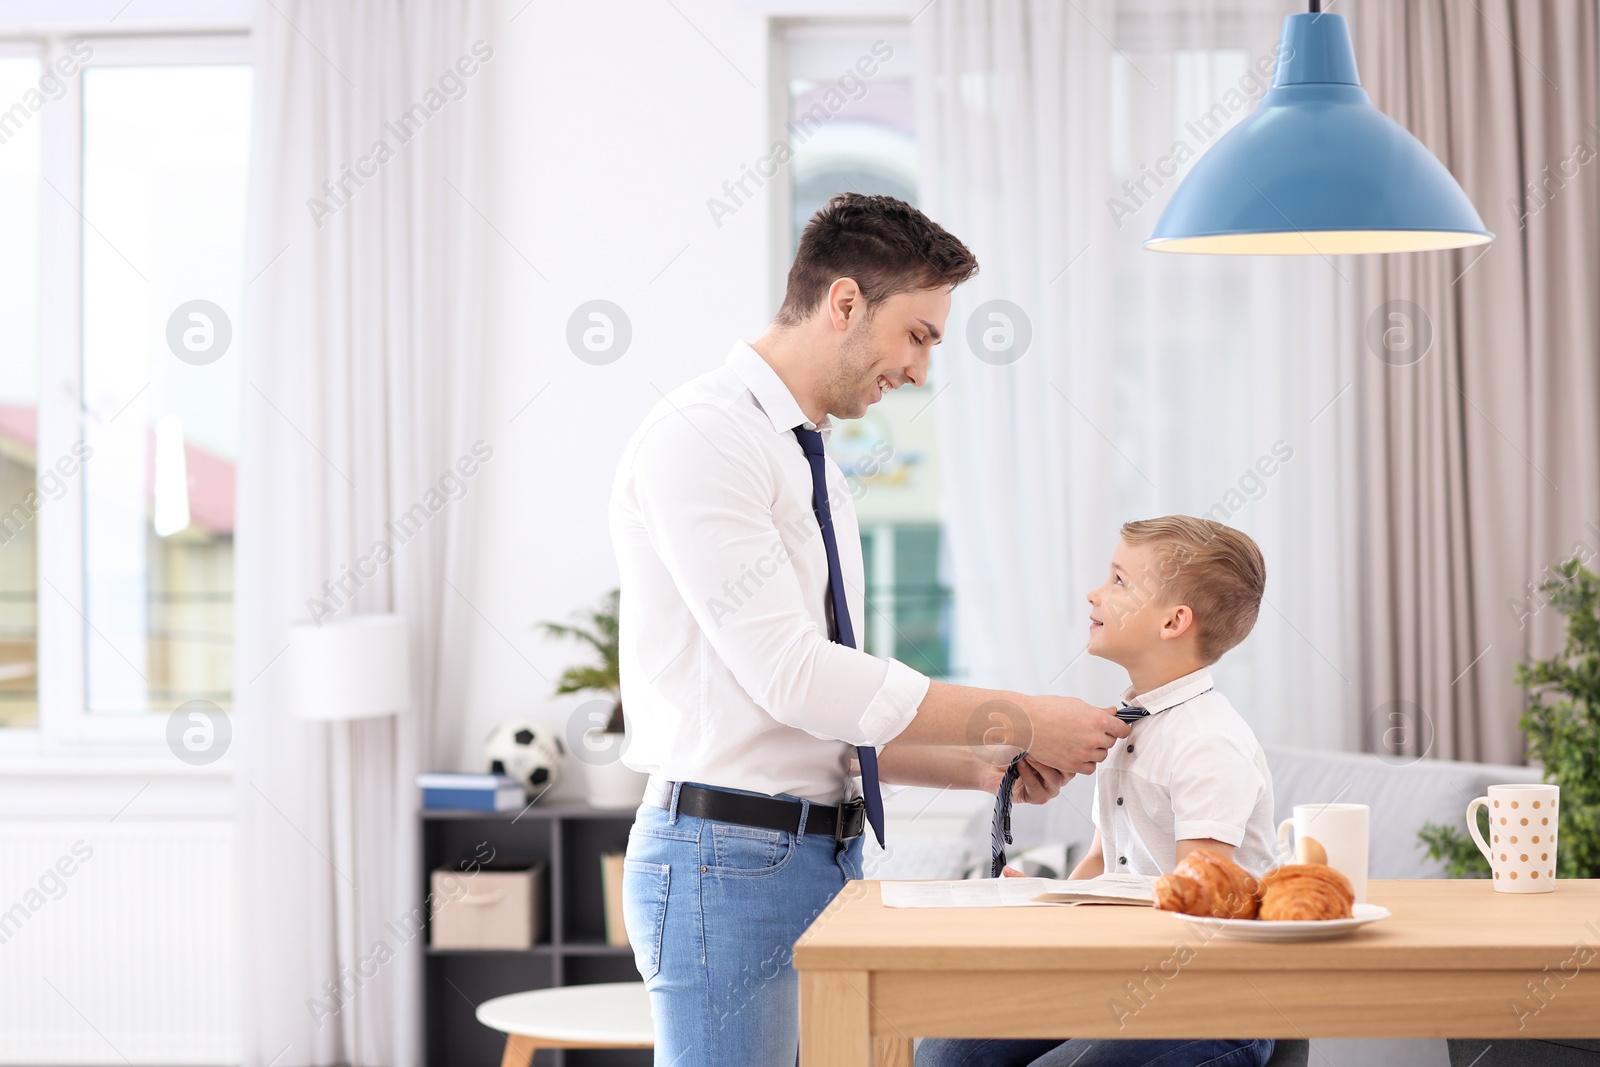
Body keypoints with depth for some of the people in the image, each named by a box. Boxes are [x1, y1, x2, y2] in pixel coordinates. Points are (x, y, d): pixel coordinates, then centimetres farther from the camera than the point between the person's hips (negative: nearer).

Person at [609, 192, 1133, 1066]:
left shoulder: (818, 473, 19)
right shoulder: (702, 435, -10)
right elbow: (788, 674, -19)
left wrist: (983, 768, 8)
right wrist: (1019, 722, -14)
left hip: (828, 860, 9)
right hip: (728, 858, -9)